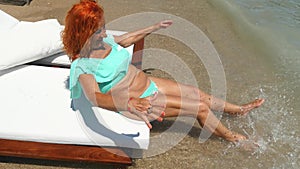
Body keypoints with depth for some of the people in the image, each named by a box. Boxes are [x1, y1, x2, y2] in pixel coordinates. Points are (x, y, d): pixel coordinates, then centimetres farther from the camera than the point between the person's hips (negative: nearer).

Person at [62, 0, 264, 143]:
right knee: (200, 107, -4)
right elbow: (95, 97, -38)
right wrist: (130, 103, -55)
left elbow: (124, 39, 19)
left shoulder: (103, 40, -1)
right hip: (138, 100, -7)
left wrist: (154, 28, 25)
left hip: (147, 83, 7)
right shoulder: (82, 65, -24)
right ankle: (233, 138, 21)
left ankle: (239, 109, 36)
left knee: (200, 95, 12)